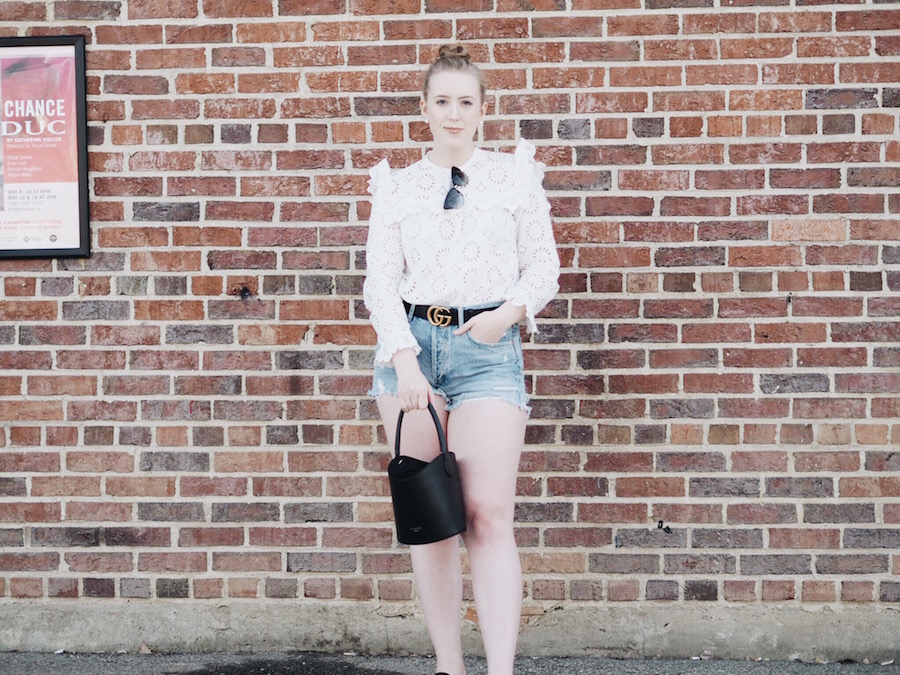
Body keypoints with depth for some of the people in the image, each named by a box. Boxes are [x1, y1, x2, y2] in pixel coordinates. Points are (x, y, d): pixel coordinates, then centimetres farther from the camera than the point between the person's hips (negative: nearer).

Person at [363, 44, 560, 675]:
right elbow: (380, 278, 2)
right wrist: (405, 356, -12)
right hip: (410, 343, 2)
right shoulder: (397, 185, 11)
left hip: (487, 347, -2)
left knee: (489, 515, -13)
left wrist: (511, 310, -11)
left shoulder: (515, 175, 9)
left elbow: (544, 265, 9)